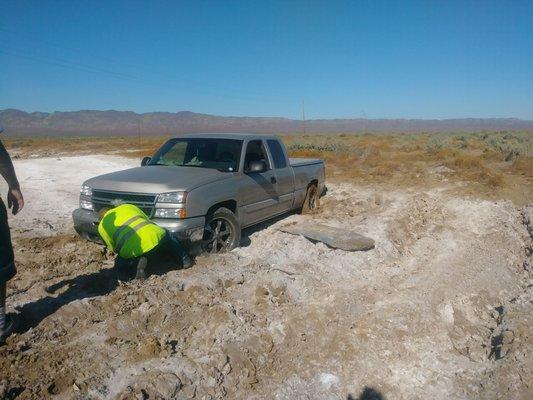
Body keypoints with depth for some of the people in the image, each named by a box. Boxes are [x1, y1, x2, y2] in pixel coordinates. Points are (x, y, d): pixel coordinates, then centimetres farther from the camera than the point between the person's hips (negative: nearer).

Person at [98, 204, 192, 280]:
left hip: (136, 251, -2)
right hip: (157, 237, 3)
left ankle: (138, 262, -4)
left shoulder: (102, 226, 18)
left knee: (120, 265, 26)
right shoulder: (128, 207, 26)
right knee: (167, 236, 36)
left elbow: (114, 248, 22)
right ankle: (184, 260, 19)